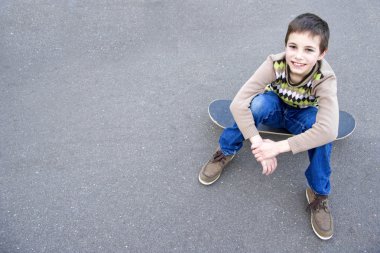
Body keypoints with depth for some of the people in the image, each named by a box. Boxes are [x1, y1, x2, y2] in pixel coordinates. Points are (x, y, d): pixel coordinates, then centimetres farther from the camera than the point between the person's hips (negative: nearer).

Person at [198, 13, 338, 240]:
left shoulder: (325, 79, -32)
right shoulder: (275, 64, -32)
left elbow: (329, 130, -45)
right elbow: (238, 104, -37)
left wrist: (278, 147, -47)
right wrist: (258, 143, -45)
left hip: (302, 118, 0)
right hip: (275, 109, 0)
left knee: (322, 132, -34)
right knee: (260, 102, -36)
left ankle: (318, 194, -11)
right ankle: (226, 152, -13)